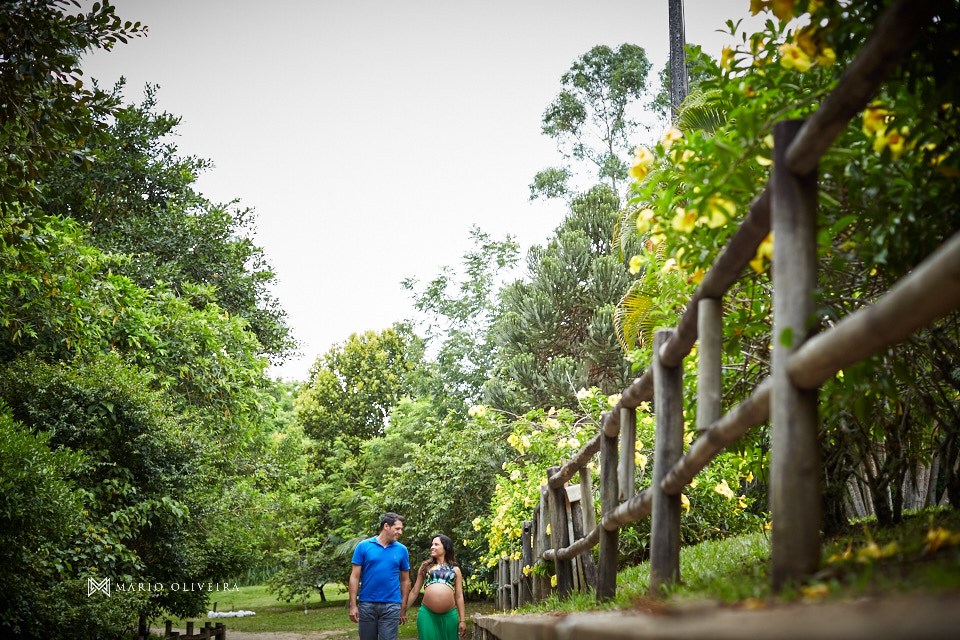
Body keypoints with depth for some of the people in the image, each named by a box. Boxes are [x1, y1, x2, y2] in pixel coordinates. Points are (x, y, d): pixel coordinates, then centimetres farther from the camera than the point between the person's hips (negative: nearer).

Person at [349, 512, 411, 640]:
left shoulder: (402, 550, 6)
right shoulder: (363, 546, 0)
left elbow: (405, 580, 10)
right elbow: (355, 577, 0)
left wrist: (403, 608, 8)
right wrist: (353, 606, -5)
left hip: (391, 606, 1)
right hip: (366, 604, -1)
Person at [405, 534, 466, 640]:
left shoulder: (455, 570, 13)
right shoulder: (425, 566, 14)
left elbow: (459, 596, 11)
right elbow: (414, 592, 15)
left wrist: (462, 620, 6)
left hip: (449, 615, 0)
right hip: (427, 614, 0)